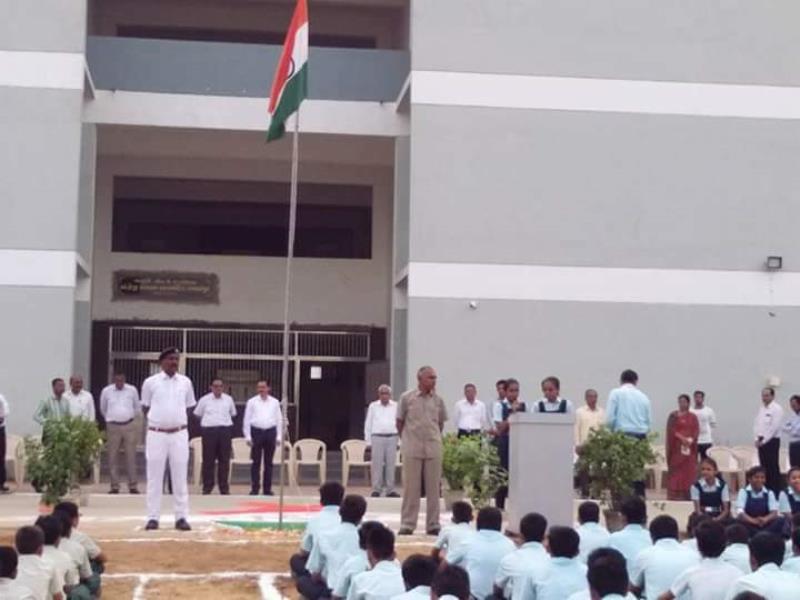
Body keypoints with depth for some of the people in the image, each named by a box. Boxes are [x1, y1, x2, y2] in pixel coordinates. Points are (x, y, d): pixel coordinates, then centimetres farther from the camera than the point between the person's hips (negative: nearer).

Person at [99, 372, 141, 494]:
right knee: (113, 457, 0)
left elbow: (138, 408, 16)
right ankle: (114, 486, 6)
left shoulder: (132, 390, 3)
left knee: (131, 456, -2)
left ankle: (133, 486, 1)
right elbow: (103, 409, 17)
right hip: (113, 427, 0)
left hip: (129, 426, 0)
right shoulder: (106, 391, 3)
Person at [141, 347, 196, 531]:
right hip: (156, 434, -2)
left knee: (180, 478, 4)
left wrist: (180, 421, 8)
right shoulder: (150, 382, -1)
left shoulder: (185, 382, 5)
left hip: (179, 434, 2)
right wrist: (157, 419, 6)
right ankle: (153, 517, 8)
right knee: (154, 477, 3)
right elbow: (145, 407, 10)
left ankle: (181, 517, 9)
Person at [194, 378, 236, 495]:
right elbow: (198, 414, 13)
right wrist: (210, 422, 12)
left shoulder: (228, 400, 10)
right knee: (208, 460, -1)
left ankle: (224, 487, 8)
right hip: (209, 431, -1)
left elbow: (233, 414, 21)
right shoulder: (204, 400, 5)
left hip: (225, 430, 2)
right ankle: (207, 487, 5)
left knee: (224, 460, 2)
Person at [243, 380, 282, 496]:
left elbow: (279, 419, 9)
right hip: (256, 431, -2)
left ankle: (267, 488, 10)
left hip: (270, 432, 2)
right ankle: (254, 488, 2)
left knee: (268, 462, 5)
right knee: (256, 462, -1)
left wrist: (279, 436, 3)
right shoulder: (252, 402, 4)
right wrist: (248, 436, -3)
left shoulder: (275, 402, 8)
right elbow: (247, 420, 3)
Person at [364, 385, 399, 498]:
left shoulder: (396, 406, 10)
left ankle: (390, 490, 6)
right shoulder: (373, 406, 9)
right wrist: (369, 441, 4)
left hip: (392, 438, 1)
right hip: (377, 437, -1)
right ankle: (376, 489, 2)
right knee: (377, 464, -3)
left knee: (391, 464, 1)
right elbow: (368, 424, 9)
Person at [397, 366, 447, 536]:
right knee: (410, 488, 2)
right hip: (412, 448, -2)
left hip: (433, 448, 2)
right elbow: (400, 421, 5)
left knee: (433, 488, 5)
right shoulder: (407, 398, -3)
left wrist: (434, 438, 12)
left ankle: (433, 525, 12)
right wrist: (406, 439, 8)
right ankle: (407, 524, 8)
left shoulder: (438, 400, 4)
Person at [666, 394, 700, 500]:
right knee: (676, 472, -6)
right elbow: (671, 430, -5)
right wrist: (682, 438, -19)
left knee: (689, 472, -2)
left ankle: (687, 497, -1)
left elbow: (696, 431, 2)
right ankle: (674, 497, -7)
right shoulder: (673, 416, 5)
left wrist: (690, 440, -16)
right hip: (676, 447, -2)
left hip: (689, 448, 2)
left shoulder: (692, 417, 11)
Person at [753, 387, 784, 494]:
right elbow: (757, 424, 16)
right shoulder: (761, 409, 14)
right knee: (764, 467, 8)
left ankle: (776, 491, -2)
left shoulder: (777, 409, -10)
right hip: (761, 442, 7)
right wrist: (758, 439, 1)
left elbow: (774, 427, -16)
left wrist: (763, 440, -14)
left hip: (772, 441, -7)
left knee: (773, 467, -6)